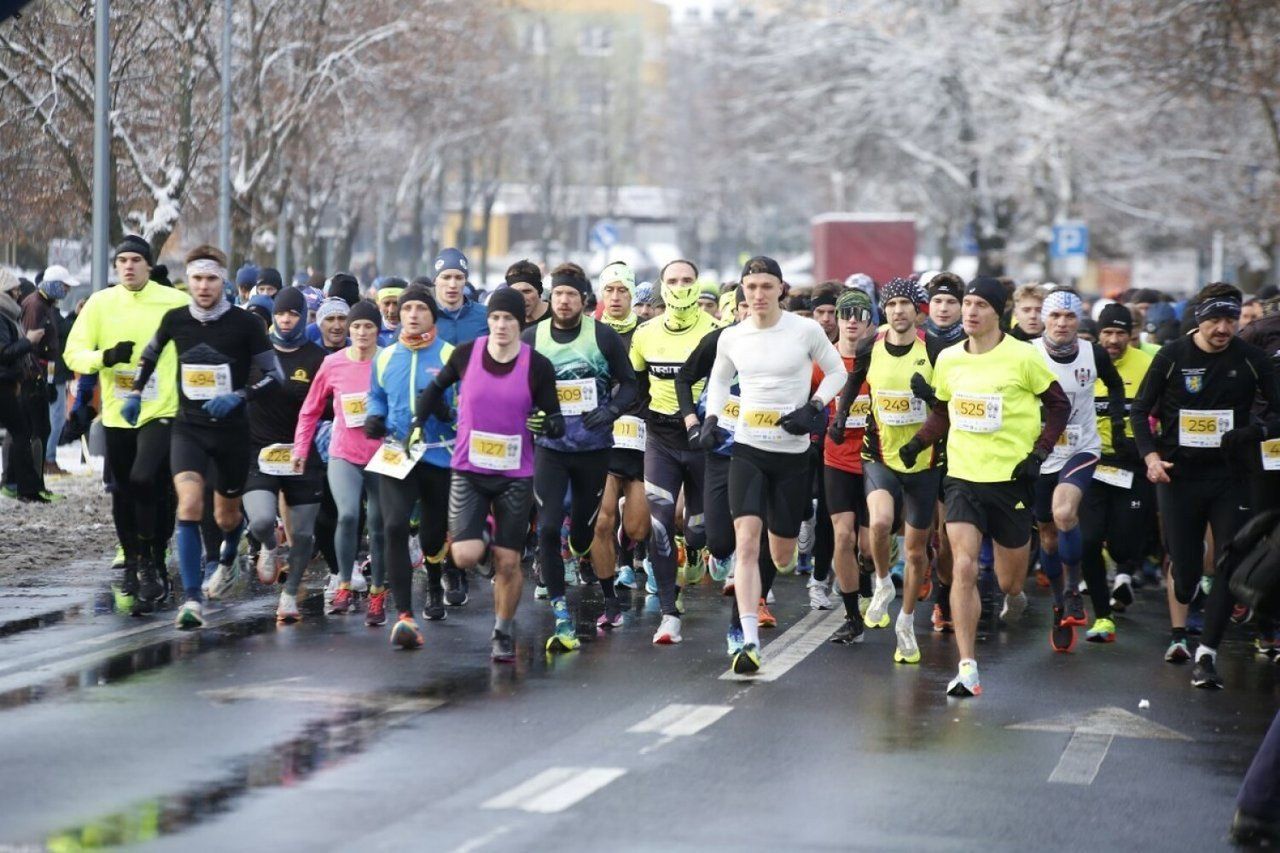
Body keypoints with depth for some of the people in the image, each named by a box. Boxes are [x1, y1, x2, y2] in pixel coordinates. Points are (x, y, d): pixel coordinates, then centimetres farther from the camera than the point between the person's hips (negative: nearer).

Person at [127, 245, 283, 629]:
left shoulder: (244, 323, -9)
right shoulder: (175, 319, -1)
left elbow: (274, 374, -7)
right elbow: (151, 354, 20)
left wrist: (238, 396, -20)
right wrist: (135, 392, 16)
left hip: (232, 431, -1)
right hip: (188, 428, 1)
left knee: (227, 515, 14)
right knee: (189, 505, -21)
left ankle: (227, 561, 52)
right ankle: (192, 599, -24)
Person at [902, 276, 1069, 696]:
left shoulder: (1022, 357, -8)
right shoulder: (948, 359, 4)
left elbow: (1058, 406, 2)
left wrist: (1038, 453, -7)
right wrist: (915, 445, 6)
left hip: (1010, 478, -2)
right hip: (963, 476, 2)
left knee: (1009, 578, 11)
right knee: (963, 568, -14)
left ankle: (1014, 596, 51)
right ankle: (967, 669, -14)